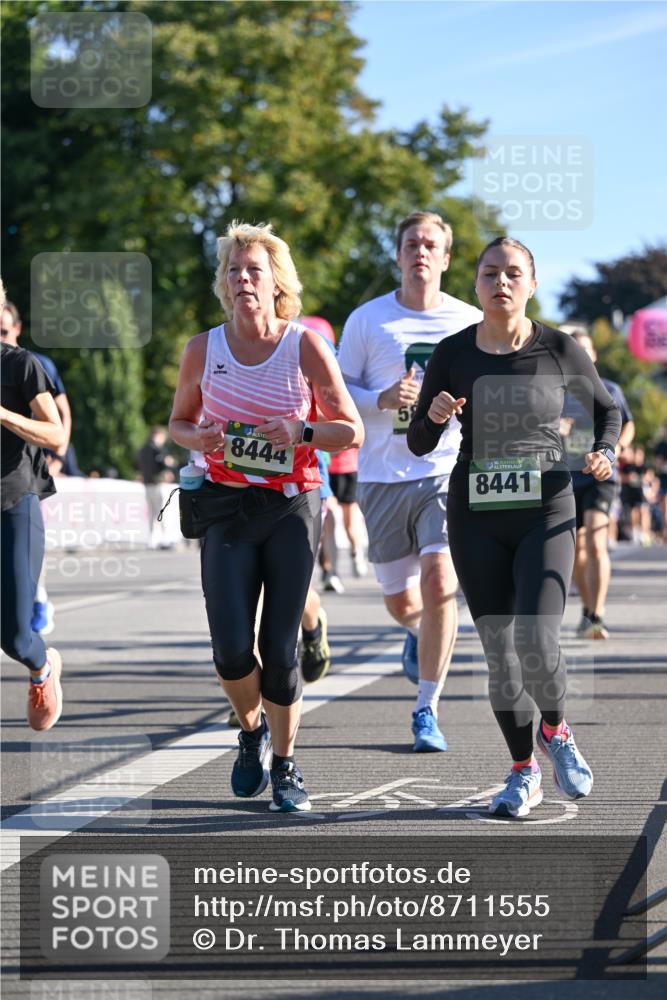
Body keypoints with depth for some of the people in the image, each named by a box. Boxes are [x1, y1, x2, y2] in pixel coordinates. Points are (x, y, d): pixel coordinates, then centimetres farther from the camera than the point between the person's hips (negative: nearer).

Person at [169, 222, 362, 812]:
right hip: (227, 510, 1)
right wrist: (200, 438, -6)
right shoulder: (203, 350, 2)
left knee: (279, 649, -3)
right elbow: (179, 421, 16)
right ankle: (253, 731, 23)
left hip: (292, 507, -1)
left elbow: (352, 432, 0)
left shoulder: (305, 346, -4)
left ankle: (285, 768, 17)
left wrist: (300, 431, -18)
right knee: (232, 650, -9)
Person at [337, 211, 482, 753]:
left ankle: (427, 709, -6)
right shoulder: (367, 319, 3)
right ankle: (421, 633, 47)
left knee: (439, 584, -18)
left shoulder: (470, 322, 5)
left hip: (448, 471, -1)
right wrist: (383, 399, -15)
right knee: (400, 601, 8)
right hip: (384, 477, 1)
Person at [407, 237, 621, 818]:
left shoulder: (559, 350, -3)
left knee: (535, 638, -18)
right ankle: (524, 771, 20)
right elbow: (419, 444, 4)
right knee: (500, 650, 2)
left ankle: (556, 730, 13)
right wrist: (434, 415, -17)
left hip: (547, 513, -2)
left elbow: (606, 409, 14)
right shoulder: (453, 354, 0)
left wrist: (606, 454, -6)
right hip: (477, 519, 2)